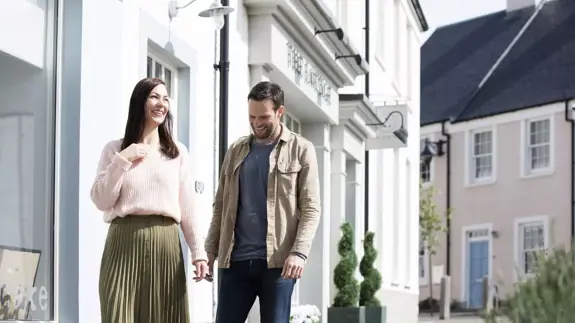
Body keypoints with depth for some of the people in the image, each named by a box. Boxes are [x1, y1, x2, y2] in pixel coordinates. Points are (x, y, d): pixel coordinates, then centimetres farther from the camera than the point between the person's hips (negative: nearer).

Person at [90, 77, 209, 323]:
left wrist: (198, 251, 3)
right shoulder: (115, 149, 7)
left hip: (166, 243, 2)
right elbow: (101, 201, 1)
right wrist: (122, 161, -8)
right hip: (125, 243, -2)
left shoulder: (178, 153, 11)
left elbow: (188, 205, 9)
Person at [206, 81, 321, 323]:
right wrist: (210, 249, 5)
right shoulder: (236, 151, 15)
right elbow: (221, 206, 15)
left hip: (277, 261, -4)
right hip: (235, 259, 4)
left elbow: (311, 208, -3)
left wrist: (299, 252, -15)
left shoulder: (301, 150, 4)